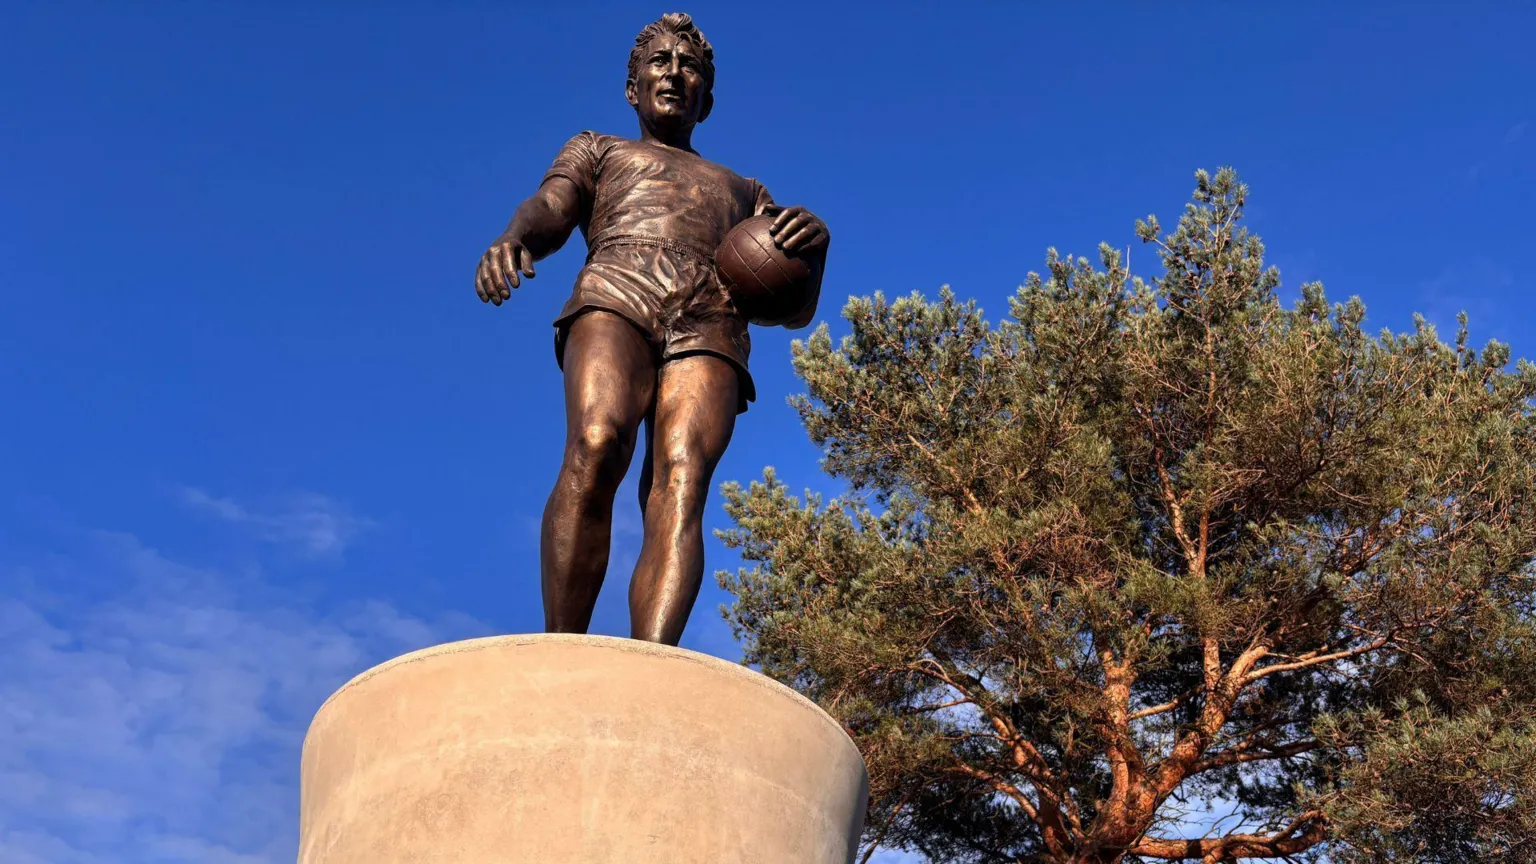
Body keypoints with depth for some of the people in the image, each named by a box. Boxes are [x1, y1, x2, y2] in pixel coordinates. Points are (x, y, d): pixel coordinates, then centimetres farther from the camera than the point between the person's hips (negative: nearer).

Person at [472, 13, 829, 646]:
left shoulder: (746, 193, 38)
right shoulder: (597, 150, 34)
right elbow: (549, 211, 12)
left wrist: (813, 243, 2)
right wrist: (513, 238, -14)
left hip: (711, 326, 1)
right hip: (616, 294, -1)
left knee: (681, 488, -28)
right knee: (595, 449, -33)